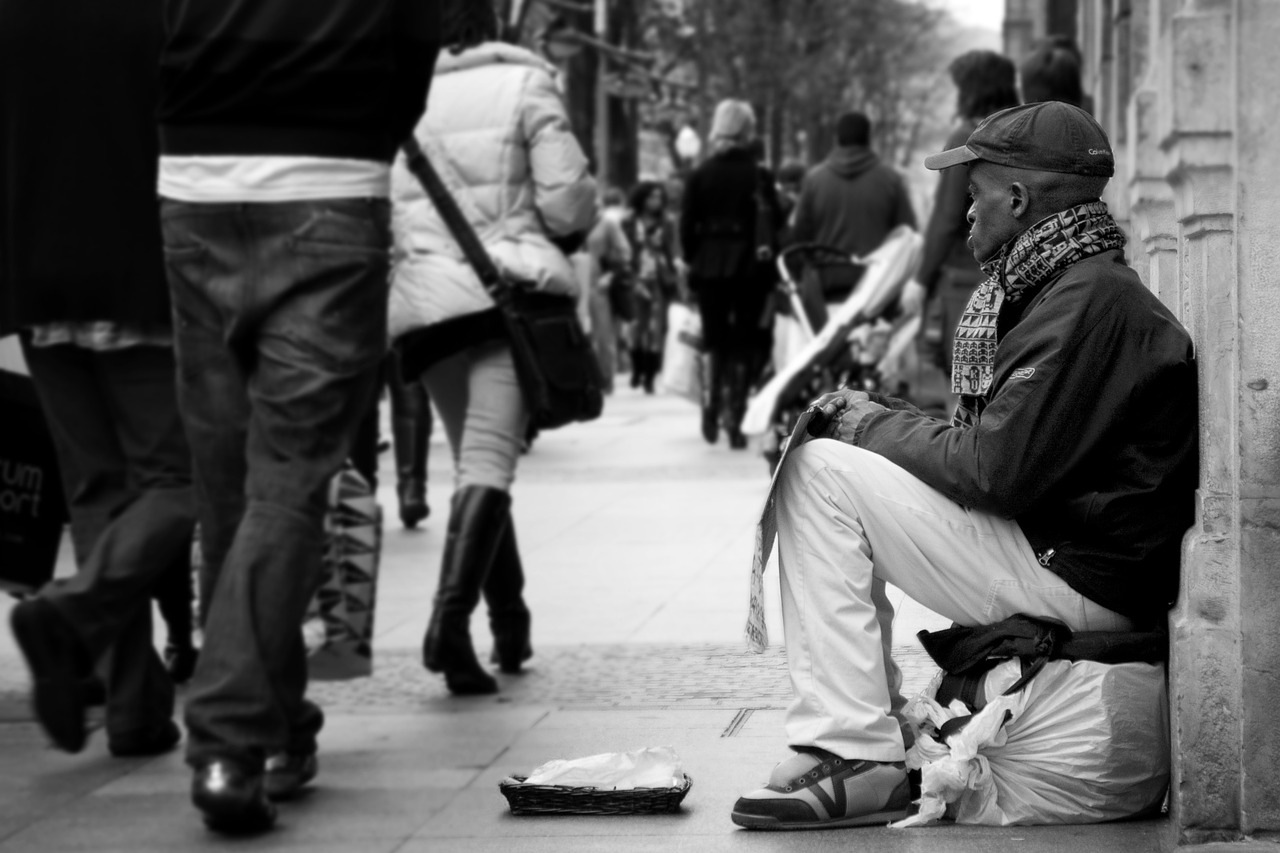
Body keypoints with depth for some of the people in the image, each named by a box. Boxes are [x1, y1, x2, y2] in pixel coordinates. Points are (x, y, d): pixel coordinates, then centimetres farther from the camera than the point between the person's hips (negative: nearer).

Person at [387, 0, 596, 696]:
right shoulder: (523, 85, 3)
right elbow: (567, 203, -1)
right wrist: (582, 207, 20)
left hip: (424, 300, 3)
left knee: (473, 456, 17)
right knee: (489, 459, -11)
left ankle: (511, 626, 22)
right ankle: (451, 615, -31)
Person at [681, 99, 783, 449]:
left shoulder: (700, 175, -1)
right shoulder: (759, 176, -4)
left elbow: (687, 225, -1)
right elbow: (775, 223, -4)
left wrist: (692, 262, 9)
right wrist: (769, 259, 8)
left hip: (709, 266, 1)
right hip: (749, 266, -1)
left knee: (715, 341, 14)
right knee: (743, 344, 4)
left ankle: (711, 402, -5)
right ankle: (734, 421, -3)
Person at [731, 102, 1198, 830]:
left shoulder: (1089, 300, -17)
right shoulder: (1070, 286, 17)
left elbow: (994, 470, -22)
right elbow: (994, 451, 16)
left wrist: (873, 425, -7)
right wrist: (883, 416, 3)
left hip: (1077, 577, -10)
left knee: (821, 475, -13)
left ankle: (860, 760, -15)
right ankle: (881, 727, 9)